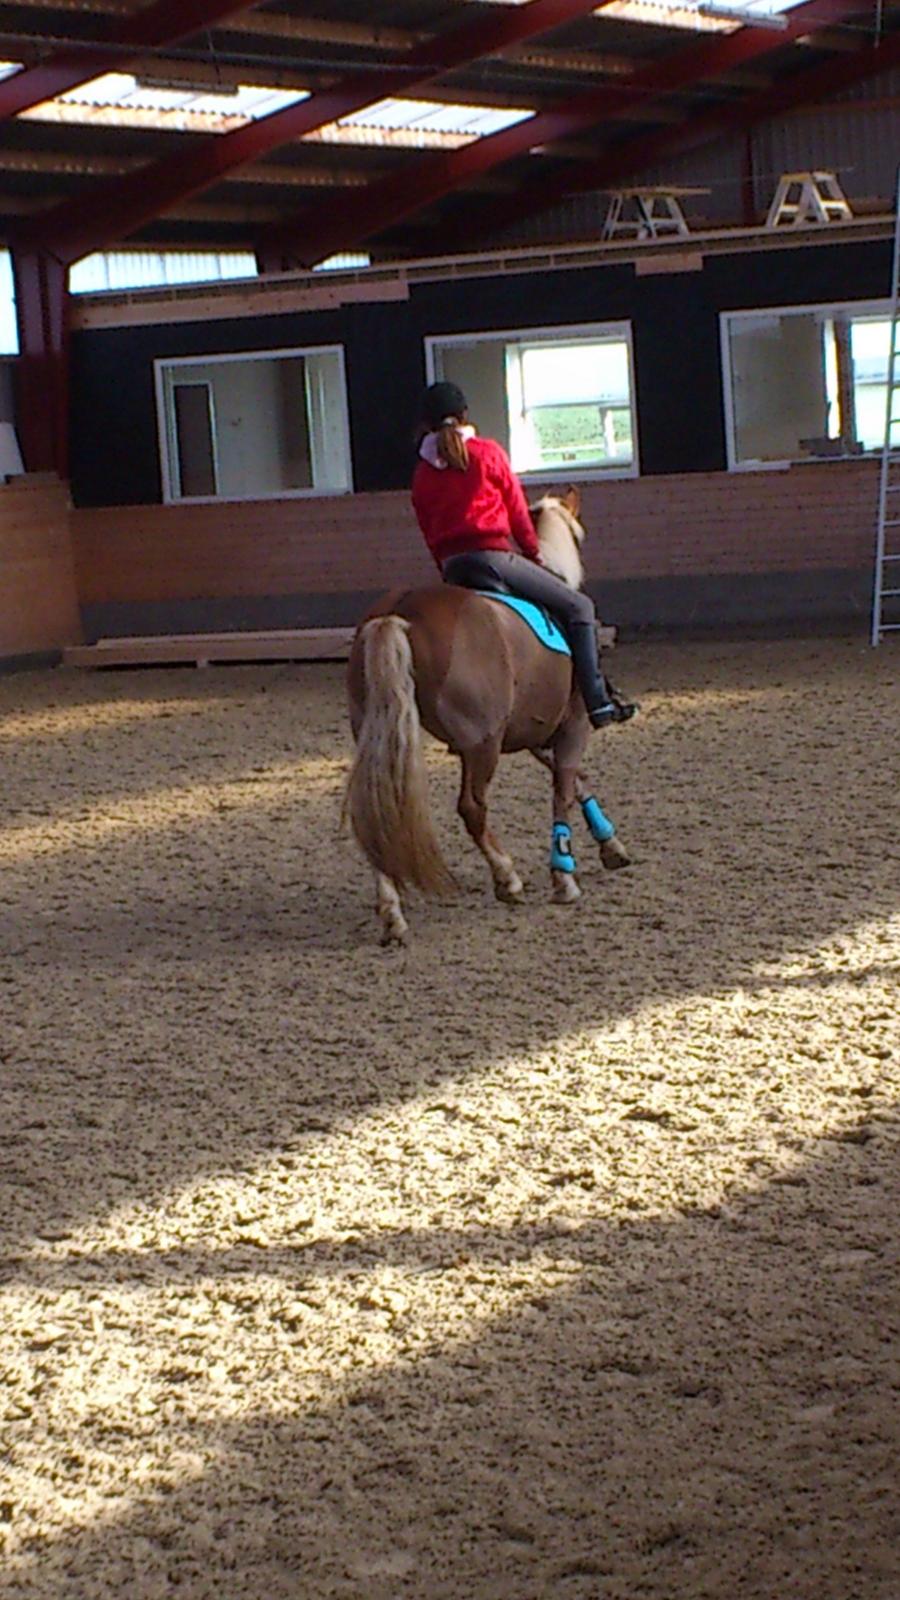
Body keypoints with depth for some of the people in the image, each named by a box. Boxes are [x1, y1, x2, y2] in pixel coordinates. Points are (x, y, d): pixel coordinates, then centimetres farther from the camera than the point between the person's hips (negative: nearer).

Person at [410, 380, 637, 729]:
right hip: (493, 556, -5)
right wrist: (535, 554, 16)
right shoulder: (487, 452, 1)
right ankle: (598, 702, -5)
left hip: (452, 566, 5)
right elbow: (518, 511, 4)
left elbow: (429, 532, 14)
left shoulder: (422, 472, 12)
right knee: (578, 608, 3)